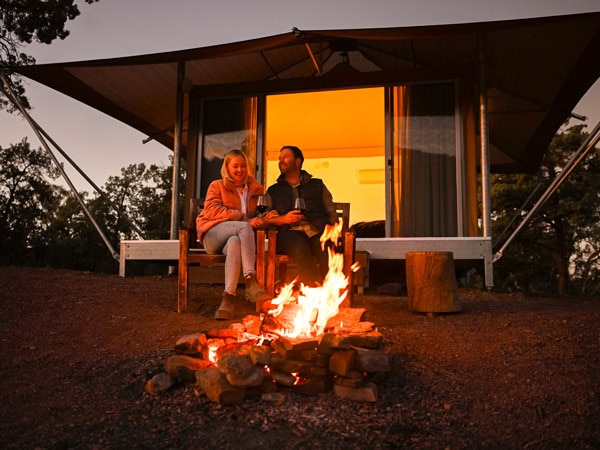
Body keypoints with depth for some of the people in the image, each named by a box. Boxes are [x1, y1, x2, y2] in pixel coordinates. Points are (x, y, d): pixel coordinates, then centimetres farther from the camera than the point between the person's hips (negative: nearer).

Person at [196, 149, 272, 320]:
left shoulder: (255, 188, 23)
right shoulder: (217, 186, 15)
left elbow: (257, 215, 25)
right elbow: (211, 211, -2)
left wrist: (265, 217, -3)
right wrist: (243, 218, -15)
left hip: (237, 236, 2)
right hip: (214, 235, -2)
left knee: (234, 243, -39)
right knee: (244, 227, -36)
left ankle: (229, 297, -49)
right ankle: (251, 283, -50)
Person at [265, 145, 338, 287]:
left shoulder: (317, 185, 27)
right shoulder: (273, 191, 27)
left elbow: (331, 212, 18)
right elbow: (265, 218, 14)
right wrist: (283, 219, -4)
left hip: (318, 230, 1)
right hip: (290, 231, -1)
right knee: (300, 249, -38)